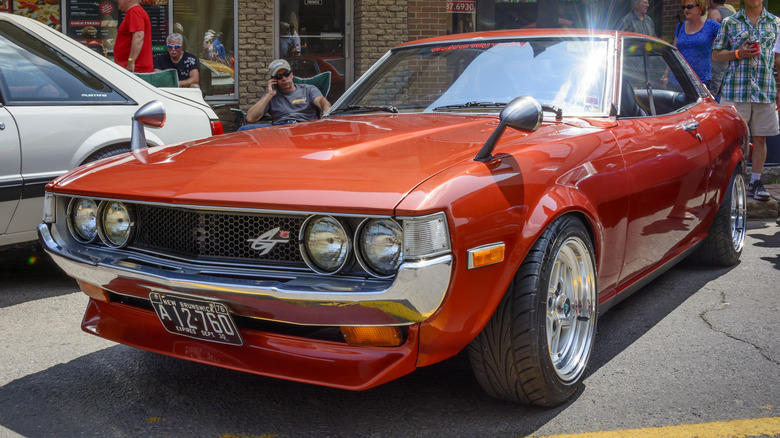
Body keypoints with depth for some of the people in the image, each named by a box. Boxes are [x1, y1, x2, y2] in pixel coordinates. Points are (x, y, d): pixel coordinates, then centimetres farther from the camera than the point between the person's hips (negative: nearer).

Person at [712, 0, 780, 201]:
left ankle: (755, 181, 15)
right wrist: (738, 54, -11)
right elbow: (716, 54, 7)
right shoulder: (729, 23, 7)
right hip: (735, 90, -2)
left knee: (760, 138, 5)